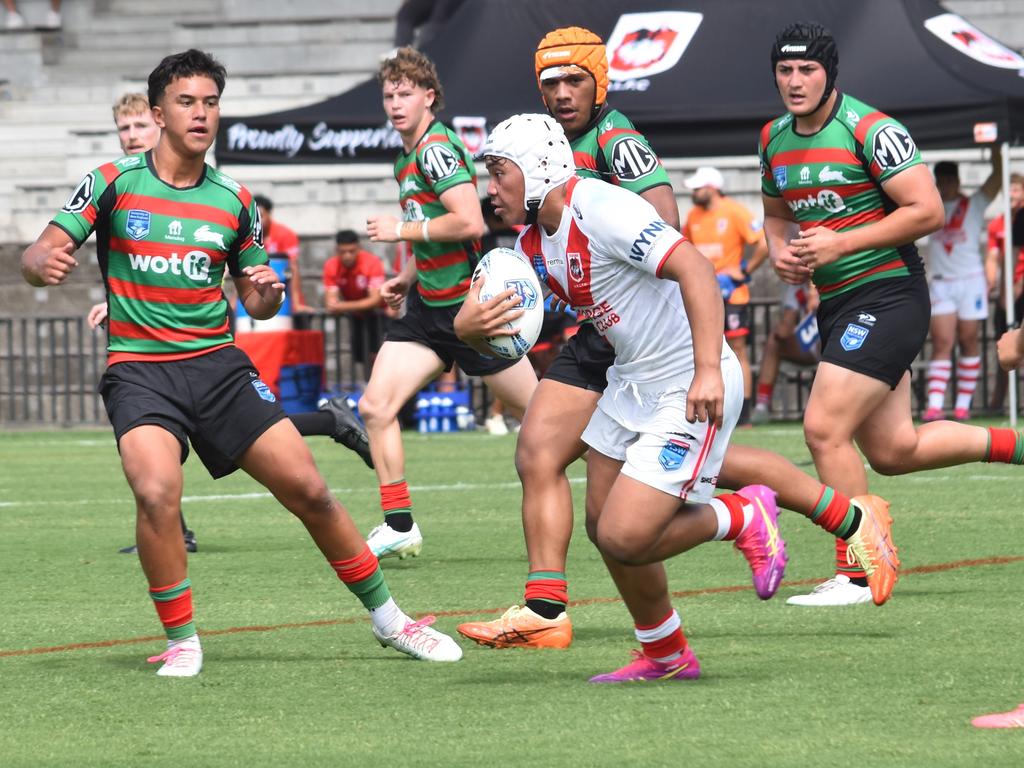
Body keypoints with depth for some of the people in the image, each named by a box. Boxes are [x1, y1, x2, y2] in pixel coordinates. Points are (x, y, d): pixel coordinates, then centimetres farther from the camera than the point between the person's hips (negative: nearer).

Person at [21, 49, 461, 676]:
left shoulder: (235, 201, 8)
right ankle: (182, 643, -10)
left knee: (308, 489, -3)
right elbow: (38, 256, -7)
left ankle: (387, 617, 15)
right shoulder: (115, 182, -1)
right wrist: (44, 263, -31)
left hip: (218, 365, 3)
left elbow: (257, 304, 17)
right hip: (138, 369, -3)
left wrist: (268, 292, -8)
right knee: (158, 493, -29)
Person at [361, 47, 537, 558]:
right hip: (430, 305, 9)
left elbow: (469, 222, -26)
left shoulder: (437, 147, -15)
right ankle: (399, 526, 2)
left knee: (536, 411, 1)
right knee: (375, 406, -3)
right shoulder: (407, 157, 14)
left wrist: (402, 231, -17)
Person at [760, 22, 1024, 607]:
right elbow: (777, 214, 26)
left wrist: (840, 244, -20)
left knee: (825, 428, -15)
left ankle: (853, 576, -5)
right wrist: (781, 250, 3)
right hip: (838, 305, 8)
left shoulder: (869, 130, -14)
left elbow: (928, 210, -18)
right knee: (894, 451, 8)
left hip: (887, 294, -8)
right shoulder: (775, 140, 10)